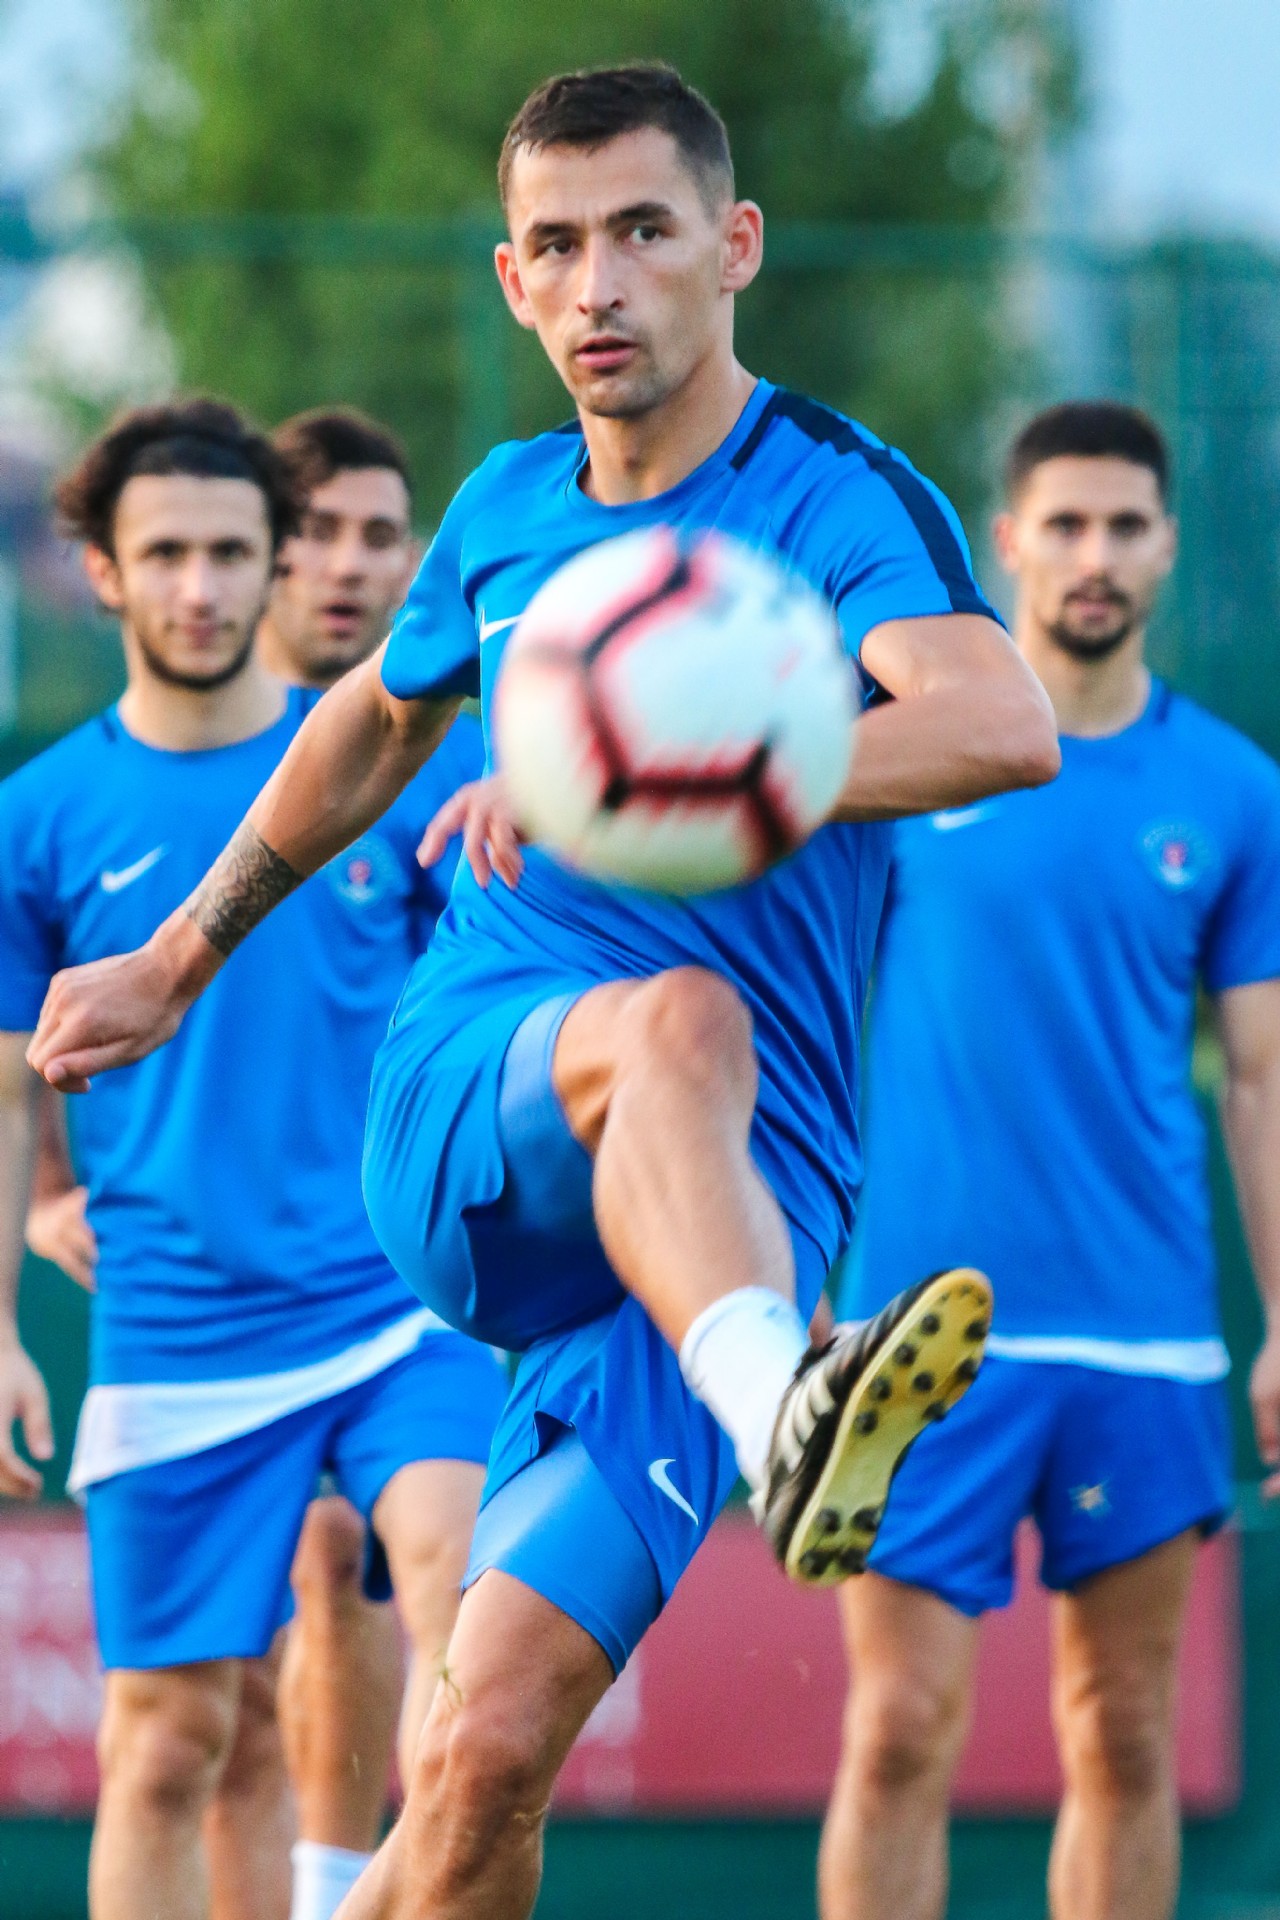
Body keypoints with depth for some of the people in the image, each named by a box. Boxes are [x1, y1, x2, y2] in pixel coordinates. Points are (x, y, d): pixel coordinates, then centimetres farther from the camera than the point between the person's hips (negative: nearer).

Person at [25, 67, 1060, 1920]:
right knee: (680, 1020, -37)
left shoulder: (844, 499, -4)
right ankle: (775, 1409, -67)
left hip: (736, 1200, -2)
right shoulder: (510, 512, 14)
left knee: (491, 1755, -17)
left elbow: (1005, 727, -26)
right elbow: (378, 719, 37)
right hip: (467, 1098, 2)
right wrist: (182, 959, 46)